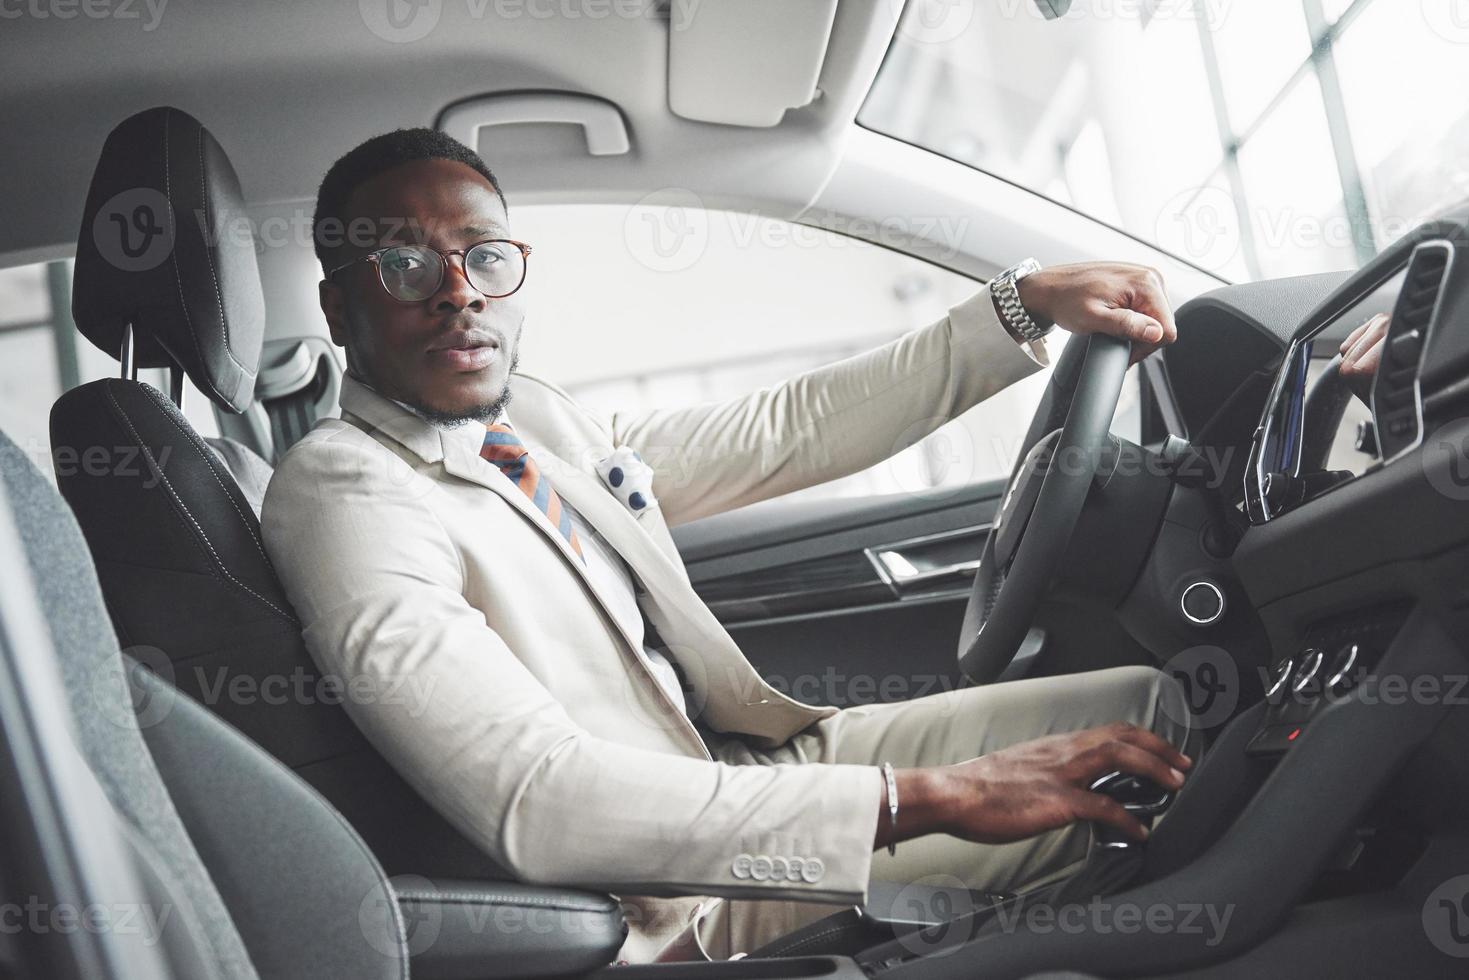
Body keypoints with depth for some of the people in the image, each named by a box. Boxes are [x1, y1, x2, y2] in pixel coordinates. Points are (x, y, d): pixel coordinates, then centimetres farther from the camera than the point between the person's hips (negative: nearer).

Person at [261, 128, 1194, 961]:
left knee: (1145, 702, 7)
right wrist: (924, 797, -35)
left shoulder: (532, 415, 4)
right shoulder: (340, 494, -21)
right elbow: (537, 802, -32)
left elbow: (782, 431, 10)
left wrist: (1028, 304, 4)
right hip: (679, 898, -8)